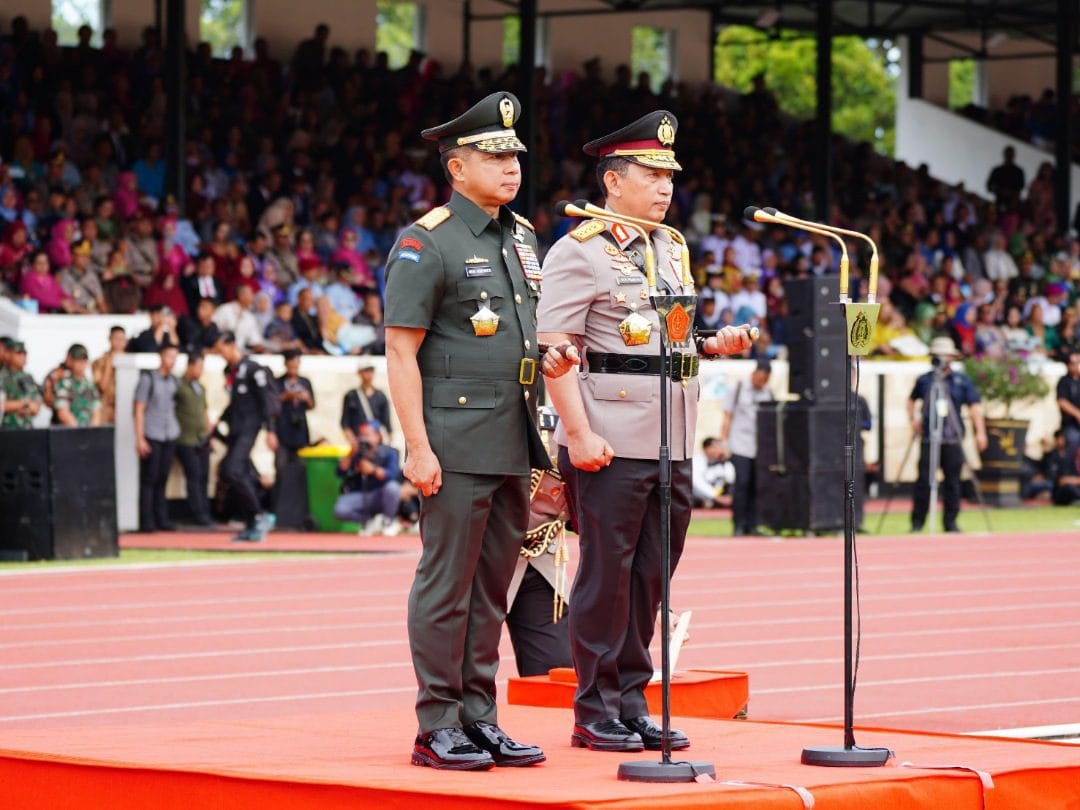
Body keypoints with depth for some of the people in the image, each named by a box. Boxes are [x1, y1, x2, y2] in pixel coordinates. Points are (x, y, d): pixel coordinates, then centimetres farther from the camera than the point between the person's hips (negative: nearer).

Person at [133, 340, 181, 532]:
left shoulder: (173, 380, 13)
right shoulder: (148, 378, -3)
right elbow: (139, 409, -5)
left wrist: (175, 432, 13)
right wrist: (140, 439, -10)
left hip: (169, 437, 5)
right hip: (151, 437, -5)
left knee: (162, 480, 8)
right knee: (149, 480, -4)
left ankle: (161, 520, 11)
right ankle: (146, 522, -3)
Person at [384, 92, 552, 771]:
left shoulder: (523, 238, 16)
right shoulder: (427, 243, -7)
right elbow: (401, 353, -11)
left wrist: (553, 352, 3)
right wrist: (418, 448, -17)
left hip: (515, 445, 7)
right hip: (458, 445, -7)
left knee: (492, 587, 10)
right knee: (447, 585, -4)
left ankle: (481, 719, 16)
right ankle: (438, 728, 0)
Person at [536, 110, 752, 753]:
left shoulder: (671, 250, 17)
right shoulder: (581, 252, -7)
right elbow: (556, 349, -13)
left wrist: (714, 343, 6)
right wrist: (579, 434, -19)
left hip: (672, 444, 7)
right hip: (611, 445, -7)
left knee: (652, 576, 9)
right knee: (606, 574, -2)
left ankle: (633, 705, 16)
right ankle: (596, 713, 5)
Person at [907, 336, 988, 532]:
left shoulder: (961, 381, 4)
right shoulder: (924, 380, 8)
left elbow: (974, 406, 0)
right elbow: (912, 400, 24)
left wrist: (980, 431, -9)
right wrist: (912, 418, 9)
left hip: (953, 440, 0)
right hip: (928, 439, 0)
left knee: (952, 481, 2)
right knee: (924, 481, -5)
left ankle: (950, 522, 10)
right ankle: (917, 522, 0)